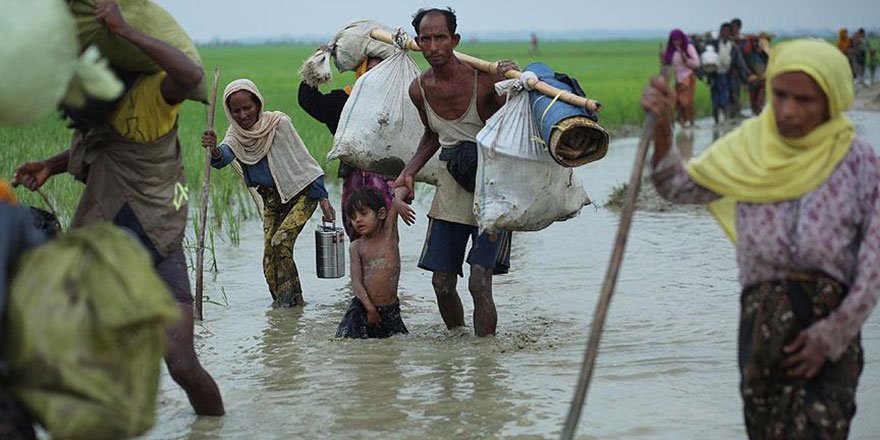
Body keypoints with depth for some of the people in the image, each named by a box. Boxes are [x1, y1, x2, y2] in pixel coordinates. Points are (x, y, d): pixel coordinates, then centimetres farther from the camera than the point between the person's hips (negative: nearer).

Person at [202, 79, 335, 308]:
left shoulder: (278, 123, -17)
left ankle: (289, 298, -10)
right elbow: (225, 155, -26)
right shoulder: (235, 133, -4)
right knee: (269, 254, 0)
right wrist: (214, 151, -52)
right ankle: (282, 300, 16)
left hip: (301, 192, -5)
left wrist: (322, 198, -13)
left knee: (281, 241, -21)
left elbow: (303, 160, -12)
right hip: (272, 198, 5)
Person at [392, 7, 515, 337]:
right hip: (452, 183, 5)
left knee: (479, 281, -15)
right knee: (442, 282, 4)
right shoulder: (419, 90, -1)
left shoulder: (484, 79, -18)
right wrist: (409, 172, 7)